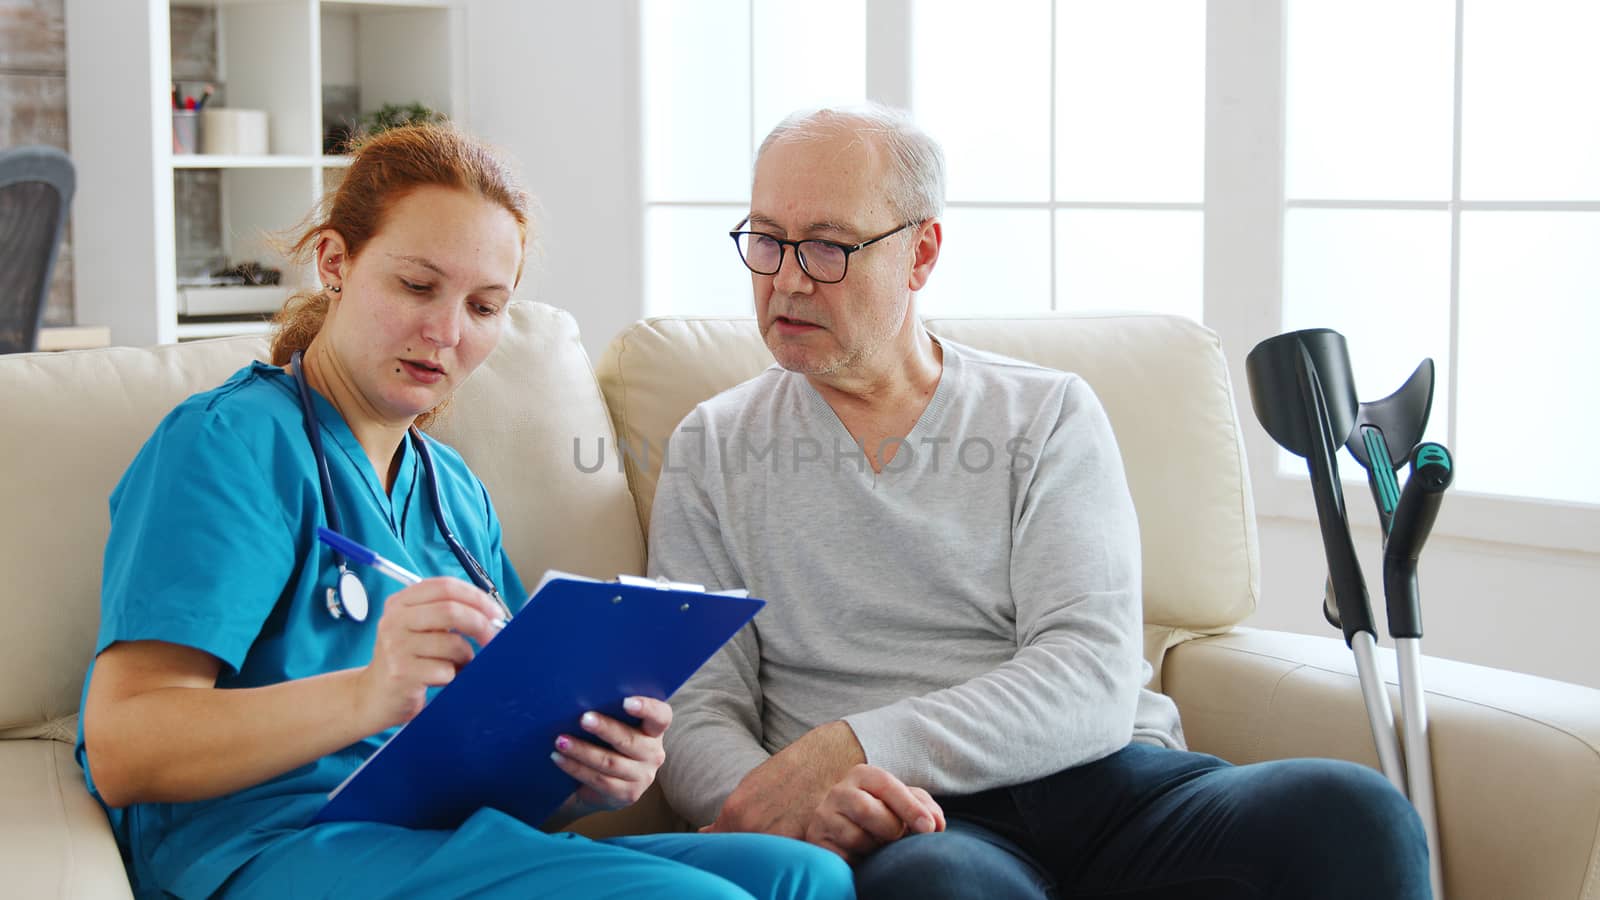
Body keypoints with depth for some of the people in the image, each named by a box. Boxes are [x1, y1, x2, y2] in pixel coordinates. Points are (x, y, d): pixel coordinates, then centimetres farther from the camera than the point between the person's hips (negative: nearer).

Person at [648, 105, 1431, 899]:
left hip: (1104, 783, 2)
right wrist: (789, 799, -20)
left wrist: (850, 746, -18)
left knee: (1349, 813, -29)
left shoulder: (1050, 415, 11)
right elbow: (697, 715, 5)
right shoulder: (712, 451, 14)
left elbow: (1093, 688, -4)